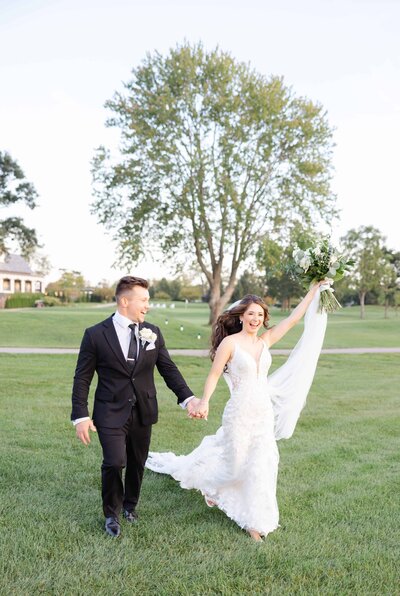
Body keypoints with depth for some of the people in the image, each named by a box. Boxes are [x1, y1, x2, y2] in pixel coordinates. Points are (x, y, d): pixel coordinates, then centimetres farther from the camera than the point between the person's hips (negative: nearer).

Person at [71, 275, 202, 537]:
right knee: (114, 463, -9)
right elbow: (82, 378, -5)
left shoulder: (153, 332, 0)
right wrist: (80, 416, -10)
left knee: (137, 463, 16)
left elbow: (168, 368, 0)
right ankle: (112, 513, 21)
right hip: (111, 413, -3)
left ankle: (130, 504, 45)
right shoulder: (96, 334, -9)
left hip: (143, 412, 4)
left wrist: (188, 397, -13)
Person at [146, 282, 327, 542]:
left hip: (265, 412, 5)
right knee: (236, 463, 8)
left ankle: (255, 520, 22)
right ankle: (209, 484, 41)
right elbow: (214, 375, -13)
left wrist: (315, 290, 3)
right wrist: (204, 402, -28)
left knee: (262, 464, 5)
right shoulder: (229, 342, -11)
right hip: (240, 413, -5)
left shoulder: (265, 341, 4)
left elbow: (293, 318, 5)